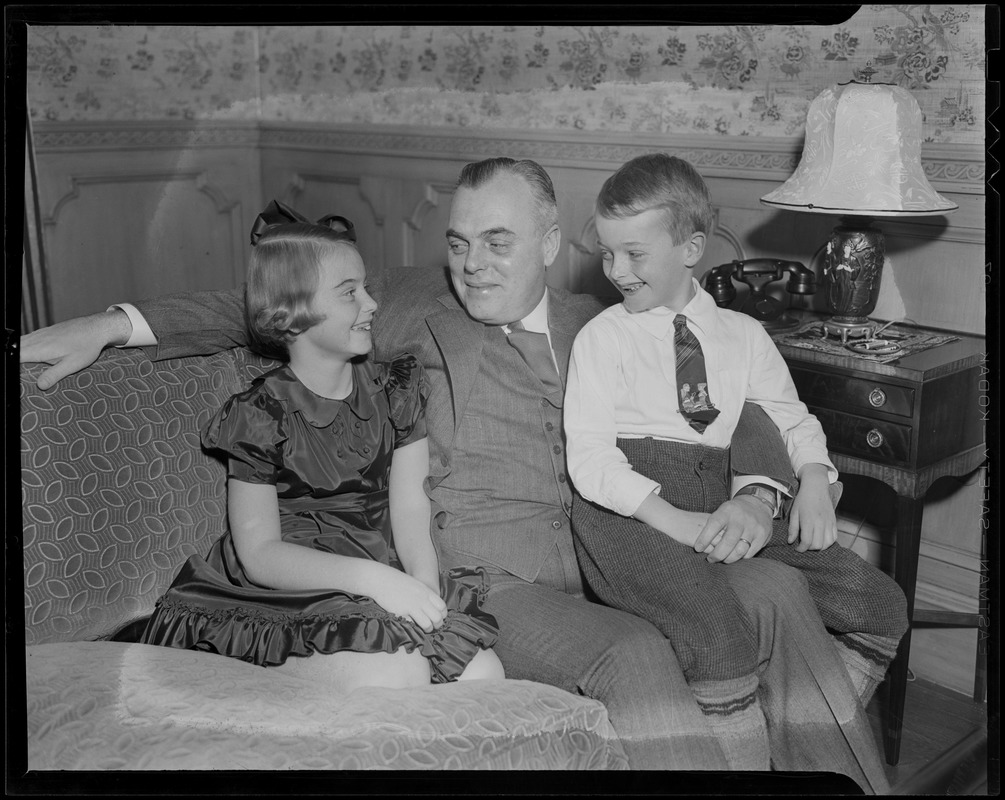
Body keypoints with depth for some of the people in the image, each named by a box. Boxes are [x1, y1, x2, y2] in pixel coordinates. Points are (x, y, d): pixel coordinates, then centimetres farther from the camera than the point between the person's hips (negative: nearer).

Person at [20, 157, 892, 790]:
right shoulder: (423, 307, 6)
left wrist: (756, 493, -5)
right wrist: (114, 323, -2)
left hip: (609, 563, 5)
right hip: (495, 583, -4)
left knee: (778, 588, -10)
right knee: (636, 653, -30)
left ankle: (842, 775, 3)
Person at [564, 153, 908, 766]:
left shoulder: (743, 335, 18)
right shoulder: (601, 337, 6)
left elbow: (792, 420, 22)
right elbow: (589, 457, -4)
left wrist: (814, 480, -1)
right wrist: (671, 518, -17)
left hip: (726, 497, 5)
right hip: (628, 506, -4)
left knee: (882, 604, -4)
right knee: (717, 629, -32)